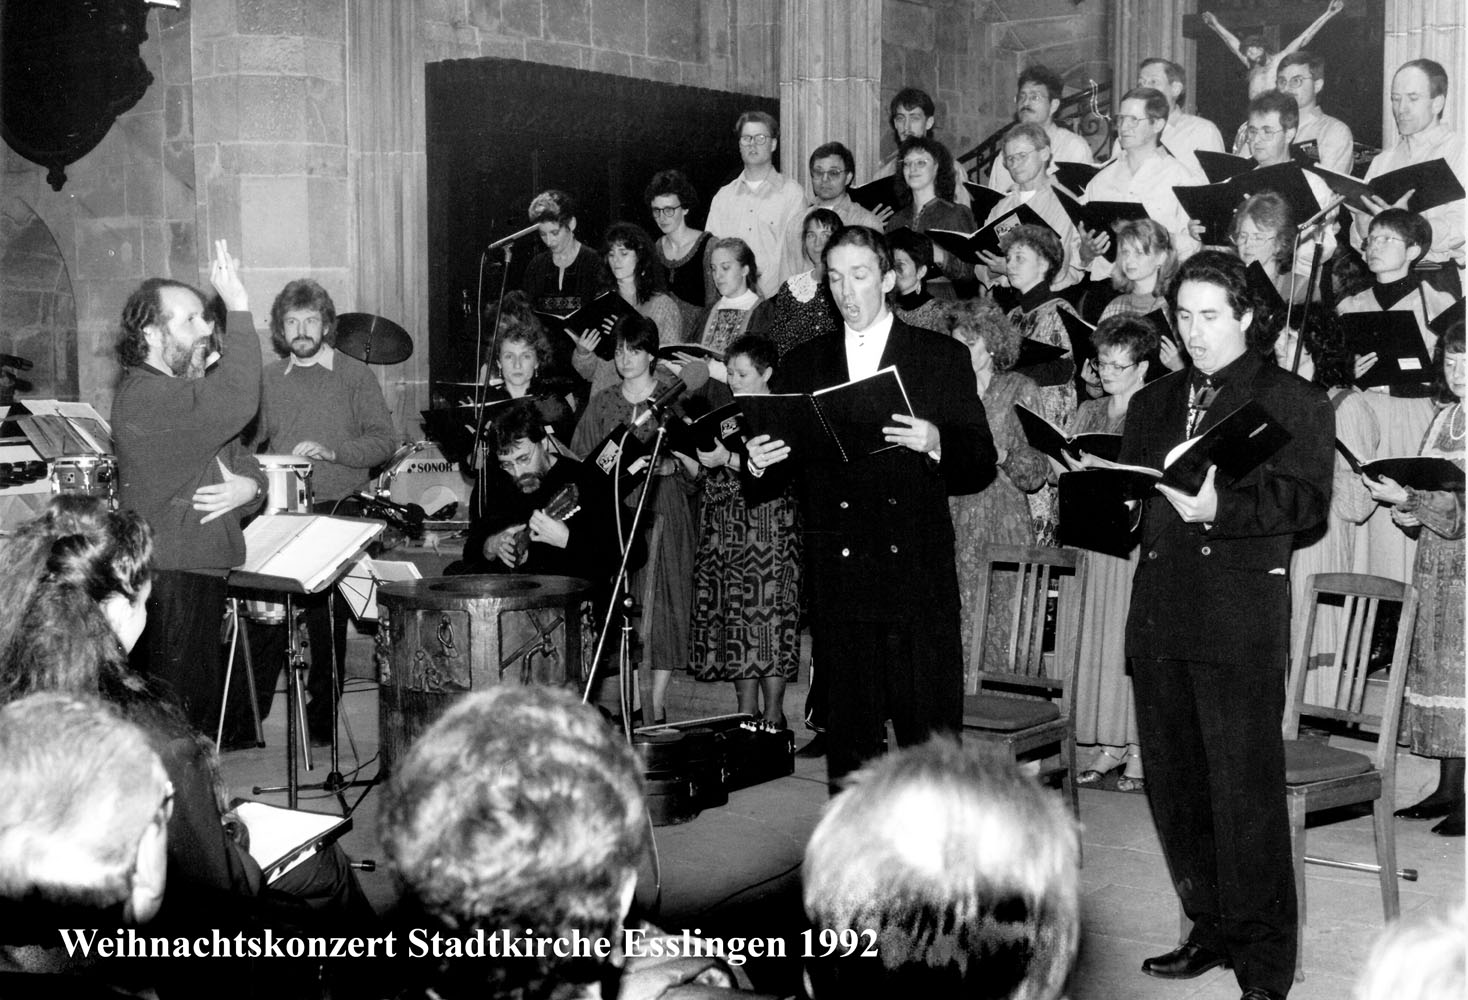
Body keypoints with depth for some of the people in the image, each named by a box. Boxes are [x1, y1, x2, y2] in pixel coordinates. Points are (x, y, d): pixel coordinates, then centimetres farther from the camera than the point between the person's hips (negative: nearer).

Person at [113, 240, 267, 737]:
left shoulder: (187, 391, 18)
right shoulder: (146, 396, -16)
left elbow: (242, 461, 16)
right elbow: (237, 403, -31)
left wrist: (248, 486, -9)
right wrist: (238, 309, -27)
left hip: (201, 575, 10)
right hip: (170, 581, -10)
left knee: (204, 704, 15)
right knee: (184, 718, -7)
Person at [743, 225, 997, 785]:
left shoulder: (943, 359, 8)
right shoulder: (801, 367, 13)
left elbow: (981, 467, 2)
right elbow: (771, 485, 10)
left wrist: (935, 443, -17)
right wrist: (758, 464, -12)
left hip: (919, 576, -2)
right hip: (837, 581, 2)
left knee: (931, 736, -2)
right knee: (849, 742, 5)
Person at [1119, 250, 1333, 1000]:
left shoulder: (1294, 400, 4)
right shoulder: (1153, 403, 22)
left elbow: (1306, 500, -8)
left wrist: (1220, 507, -22)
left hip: (1240, 617, -6)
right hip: (1159, 613, 6)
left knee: (1246, 791, -5)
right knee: (1173, 784, 10)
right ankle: (1212, 929, 26)